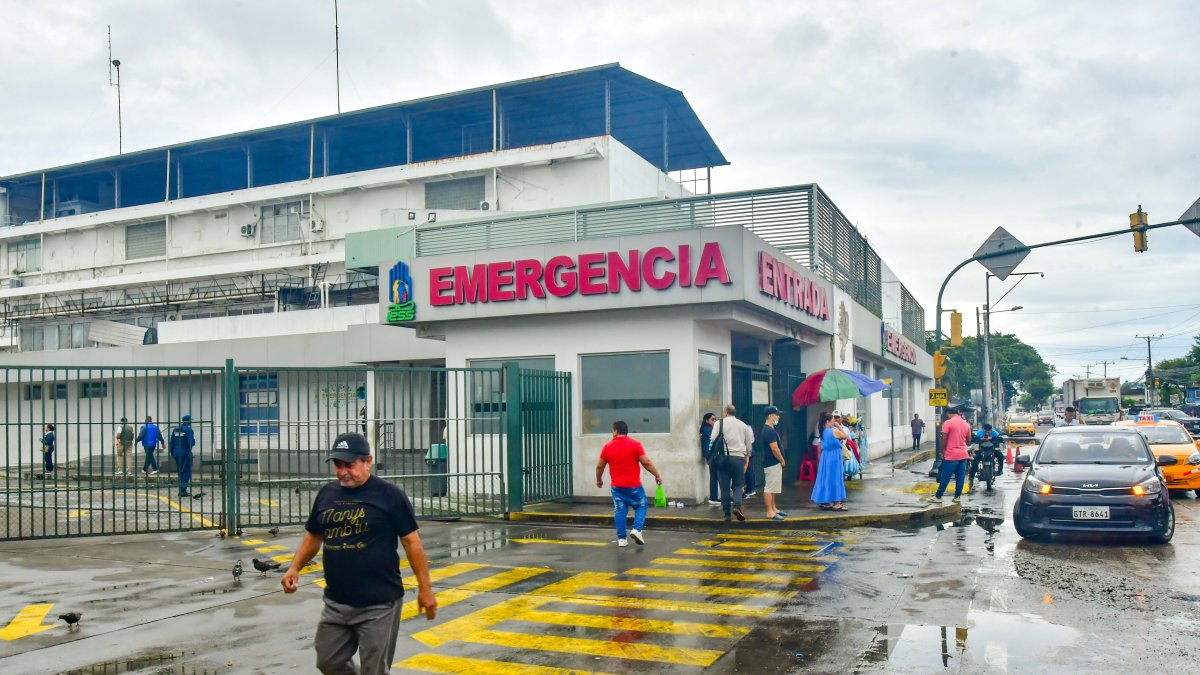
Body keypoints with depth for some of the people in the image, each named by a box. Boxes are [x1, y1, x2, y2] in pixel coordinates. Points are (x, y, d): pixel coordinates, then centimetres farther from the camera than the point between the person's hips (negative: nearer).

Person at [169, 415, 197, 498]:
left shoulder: (175, 429, 9)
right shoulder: (188, 430, -13)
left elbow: (172, 442, 12)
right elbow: (191, 443, -21)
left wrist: (172, 452, 20)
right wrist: (194, 442, 1)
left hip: (176, 454, 7)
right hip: (186, 454, -7)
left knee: (180, 473, 15)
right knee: (186, 472, -2)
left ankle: (181, 491, 16)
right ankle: (183, 491, -7)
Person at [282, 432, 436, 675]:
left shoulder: (389, 495, -10)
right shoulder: (326, 494, 6)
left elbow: (411, 542, -8)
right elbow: (313, 536, 17)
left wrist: (425, 589, -9)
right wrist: (294, 568, 1)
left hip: (379, 604, -5)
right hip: (336, 603, 5)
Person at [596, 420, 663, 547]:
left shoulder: (607, 446, 1)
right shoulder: (635, 444, -7)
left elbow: (599, 466, 8)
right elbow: (646, 462, -10)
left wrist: (599, 480, 24)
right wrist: (657, 475, 0)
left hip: (617, 486, 2)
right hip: (634, 485, -2)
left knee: (619, 511, 8)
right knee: (641, 507, 13)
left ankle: (621, 539, 6)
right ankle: (636, 530, -6)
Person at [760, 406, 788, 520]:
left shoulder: (768, 430, 15)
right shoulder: (769, 431, -18)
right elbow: (774, 448, -22)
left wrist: (781, 461, 16)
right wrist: (783, 461, -11)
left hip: (774, 463, 11)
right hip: (772, 463, -11)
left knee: (772, 488, 16)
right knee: (769, 488, -7)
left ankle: (773, 509, 24)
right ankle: (770, 512, -6)